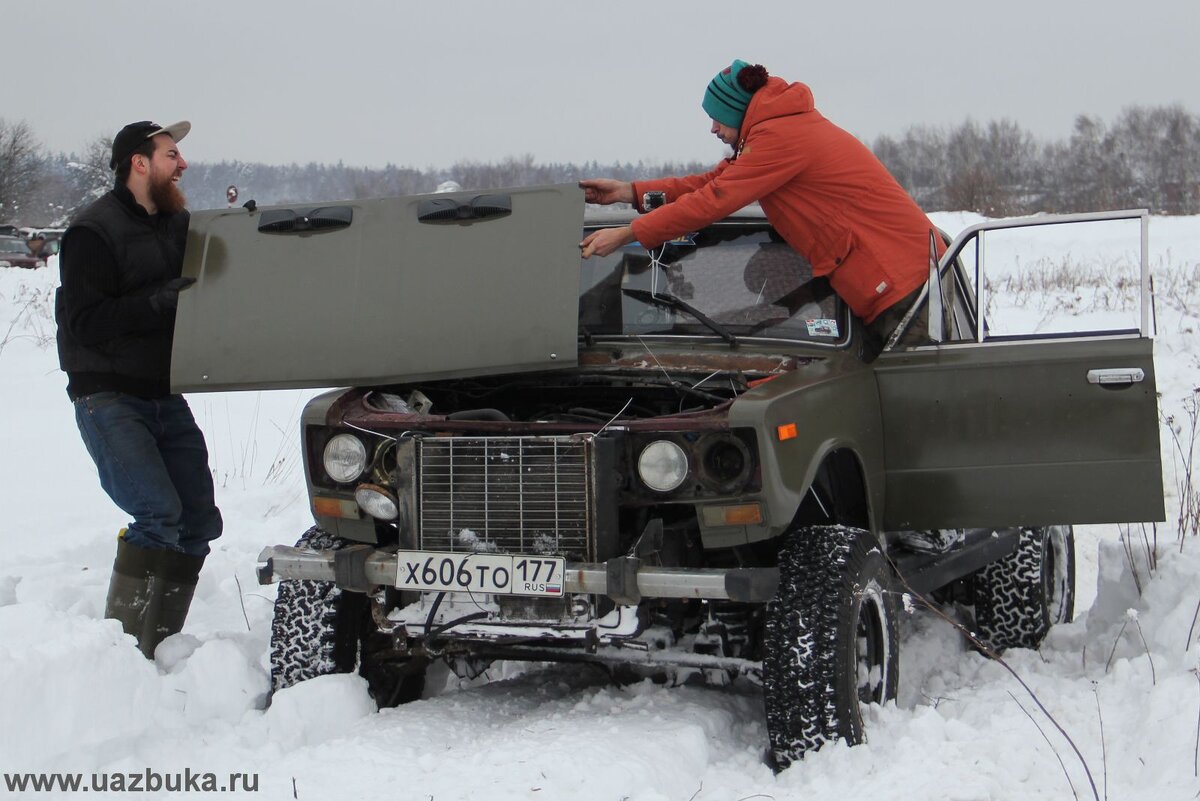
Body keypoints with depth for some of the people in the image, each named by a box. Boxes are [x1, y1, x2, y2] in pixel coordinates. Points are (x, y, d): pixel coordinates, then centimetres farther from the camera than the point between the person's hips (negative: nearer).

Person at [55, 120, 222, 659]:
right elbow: (87, 323, -18)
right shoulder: (92, 233, -10)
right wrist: (159, 300, -26)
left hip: (165, 396, 7)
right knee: (158, 515, -20)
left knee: (200, 522, 3)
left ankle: (156, 648, 13)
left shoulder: (178, 224, 12)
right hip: (109, 397, -7)